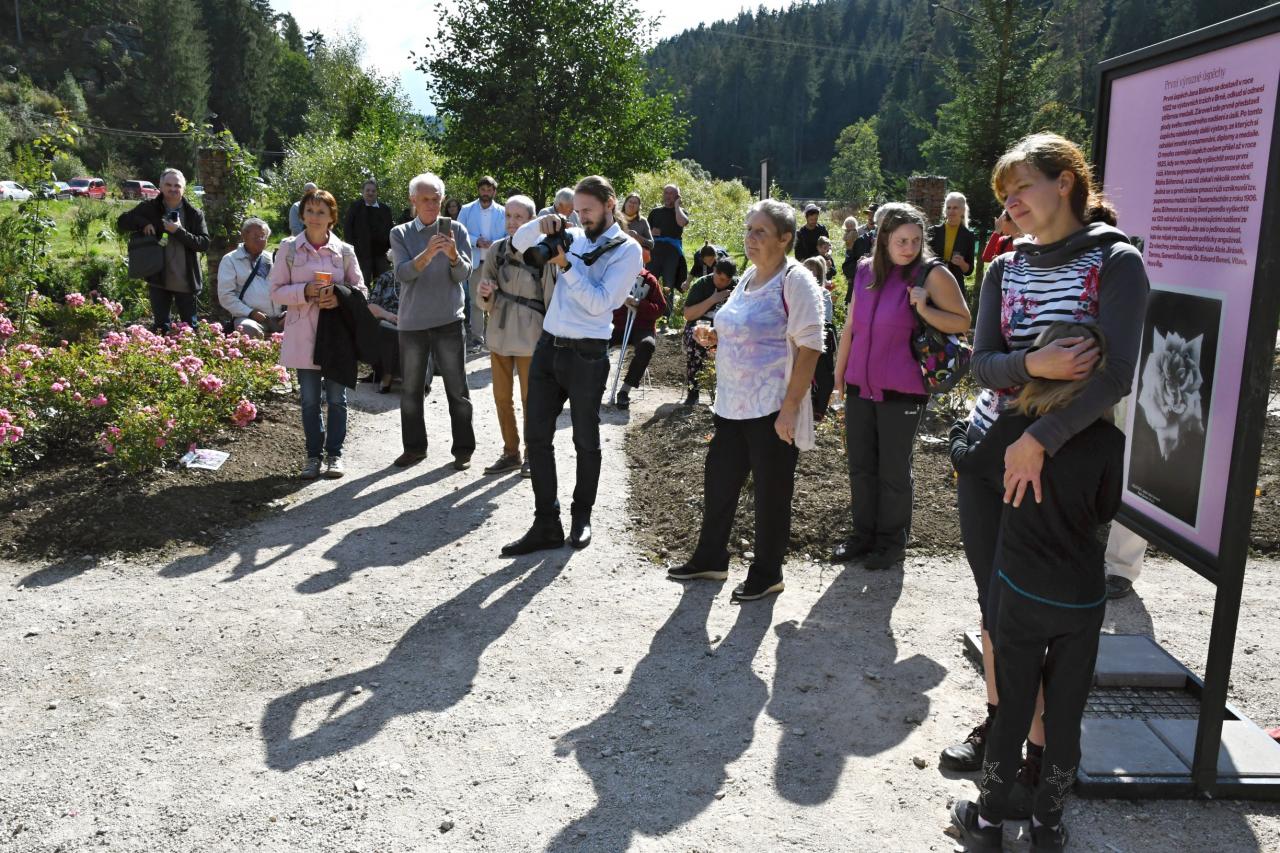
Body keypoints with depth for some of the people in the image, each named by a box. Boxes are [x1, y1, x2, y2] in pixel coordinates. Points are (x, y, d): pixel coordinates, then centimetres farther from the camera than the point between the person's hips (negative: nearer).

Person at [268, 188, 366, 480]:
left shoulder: (345, 251, 1)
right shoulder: (288, 248, 1)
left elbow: (360, 289, 7)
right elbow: (277, 291, 0)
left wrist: (340, 297, -14)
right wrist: (306, 291, -18)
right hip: (303, 334, 0)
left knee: (336, 397, 5)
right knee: (309, 399, 6)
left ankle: (334, 453, 17)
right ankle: (313, 454, 18)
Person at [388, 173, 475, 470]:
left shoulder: (456, 230, 1)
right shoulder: (400, 234, 3)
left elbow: (463, 274, -7)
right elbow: (403, 273, -12)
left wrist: (453, 254, -27)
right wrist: (427, 254, -29)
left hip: (448, 320, -1)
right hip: (412, 321, 2)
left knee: (457, 388, 2)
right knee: (410, 389, 10)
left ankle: (463, 449, 12)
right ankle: (414, 447, 23)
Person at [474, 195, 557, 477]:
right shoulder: (496, 250, 0)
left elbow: (551, 297, -7)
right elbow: (485, 302, 4)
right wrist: (484, 294, -18)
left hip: (530, 337, -5)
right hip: (499, 334, 5)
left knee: (530, 400, 7)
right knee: (502, 397, 13)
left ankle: (532, 454, 23)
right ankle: (511, 452, 28)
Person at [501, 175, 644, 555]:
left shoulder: (627, 250, -4)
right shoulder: (572, 236, 12)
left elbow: (599, 303, -13)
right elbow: (518, 243, 16)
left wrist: (567, 265, -16)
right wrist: (541, 225, -3)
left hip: (586, 355, -6)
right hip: (548, 347, 6)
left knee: (586, 441, 8)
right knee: (536, 436, 4)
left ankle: (581, 517, 26)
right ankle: (546, 525, 11)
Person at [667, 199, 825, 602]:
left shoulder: (795, 281, -14)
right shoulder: (749, 277, 11)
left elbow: (809, 348, -19)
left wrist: (790, 407, -22)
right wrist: (713, 337, 3)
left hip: (773, 409, -8)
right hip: (732, 404, 8)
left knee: (771, 492, 6)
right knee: (718, 481, 16)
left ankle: (767, 573, 22)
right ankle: (710, 558, 33)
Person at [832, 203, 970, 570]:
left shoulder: (932, 274, -8)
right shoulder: (865, 271, 4)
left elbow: (963, 322, -6)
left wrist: (924, 309, -21)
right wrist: (838, 373, 14)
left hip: (902, 390, -4)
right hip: (860, 387, 5)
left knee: (893, 471, 7)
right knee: (860, 467, 13)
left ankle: (891, 542, 23)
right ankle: (864, 534, 29)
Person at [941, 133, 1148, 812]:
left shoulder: (1116, 264, -8)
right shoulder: (1004, 269, 7)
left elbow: (1115, 375, -19)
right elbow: (982, 364, -4)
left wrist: (1040, 438, -29)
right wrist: (1032, 363, -25)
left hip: (1056, 457, -5)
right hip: (988, 449, 5)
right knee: (992, 597, 13)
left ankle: (1042, 751, 17)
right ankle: (998, 722, 32)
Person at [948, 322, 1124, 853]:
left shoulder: (1014, 429, -11)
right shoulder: (1108, 440, -9)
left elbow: (966, 464, 8)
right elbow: (1106, 511, 6)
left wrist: (958, 435, 28)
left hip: (1021, 595, -1)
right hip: (1084, 600, 1)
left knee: (1012, 709, 10)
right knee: (1065, 715, 13)